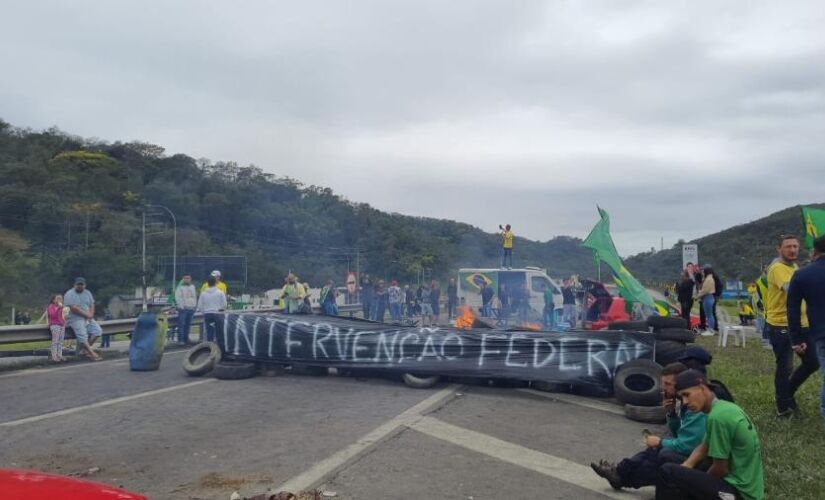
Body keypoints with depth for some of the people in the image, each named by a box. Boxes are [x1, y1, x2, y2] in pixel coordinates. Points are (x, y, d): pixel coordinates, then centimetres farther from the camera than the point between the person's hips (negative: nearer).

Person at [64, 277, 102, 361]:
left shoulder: (88, 293, 15)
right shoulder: (69, 294, -6)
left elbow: (92, 305, 10)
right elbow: (74, 308, -15)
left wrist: (90, 315, -9)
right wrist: (86, 314, -12)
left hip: (88, 318, 6)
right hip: (75, 319, -6)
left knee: (97, 330, -15)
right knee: (82, 335, -23)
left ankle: (85, 348, -6)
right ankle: (92, 354, -30)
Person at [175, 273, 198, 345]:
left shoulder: (192, 287, 16)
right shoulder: (180, 287, -3)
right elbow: (178, 298, -9)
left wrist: (195, 306, 10)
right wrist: (181, 306, -14)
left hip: (191, 309, 6)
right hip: (183, 309, -6)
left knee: (188, 325, 9)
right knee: (181, 325, -8)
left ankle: (186, 339, 15)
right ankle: (180, 340, -6)